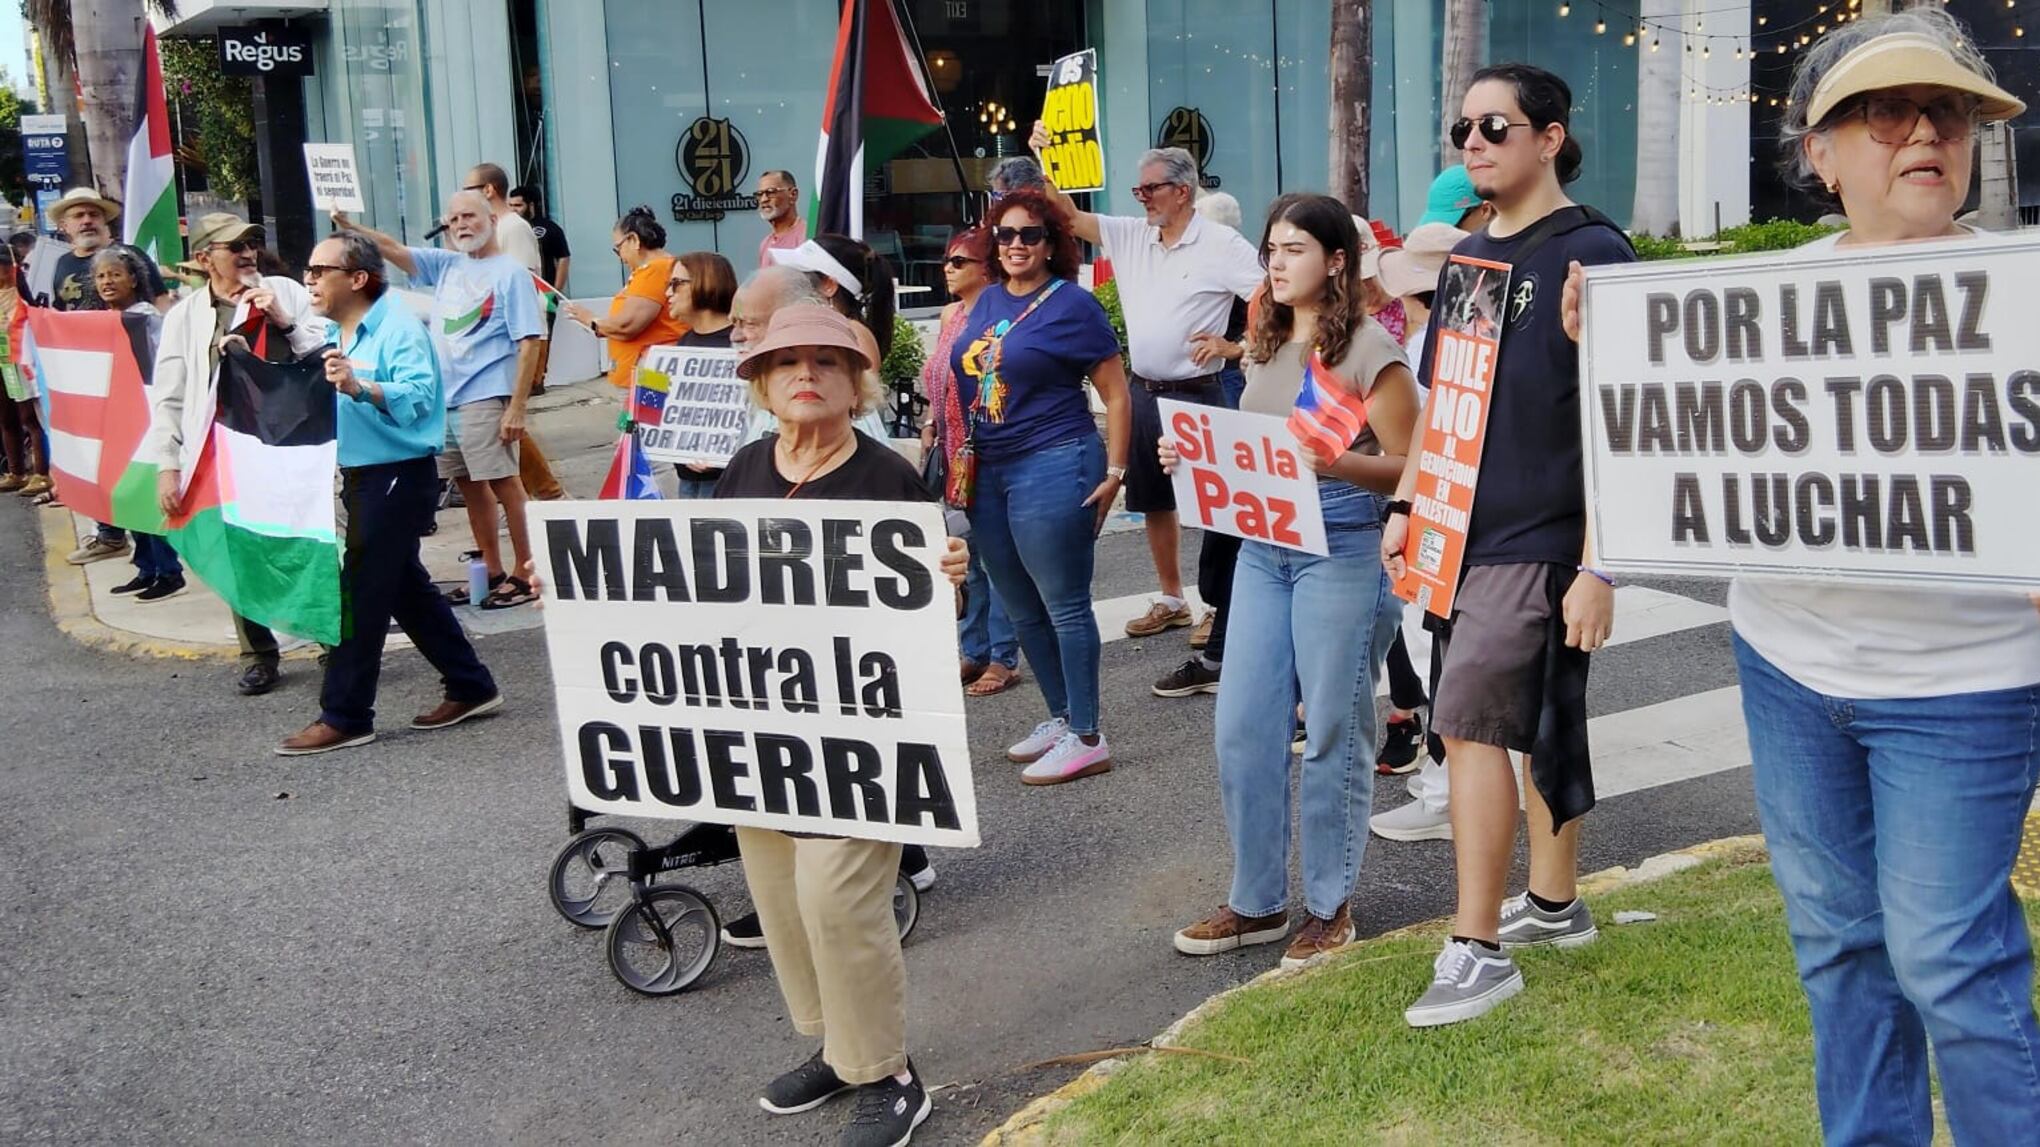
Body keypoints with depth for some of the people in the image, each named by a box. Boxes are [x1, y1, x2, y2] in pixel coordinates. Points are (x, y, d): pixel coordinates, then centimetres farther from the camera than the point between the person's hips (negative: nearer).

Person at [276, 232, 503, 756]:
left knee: (361, 594, -5)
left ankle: (344, 717, 3)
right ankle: (470, 687, 24)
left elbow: (417, 397, -27)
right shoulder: (332, 332, 11)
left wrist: (360, 387, -42)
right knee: (405, 588, 14)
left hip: (398, 475, -9)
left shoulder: (398, 326, -15)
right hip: (359, 474, 9)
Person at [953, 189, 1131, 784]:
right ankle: (1061, 717, 28)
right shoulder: (987, 300, 13)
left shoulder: (1072, 305, -7)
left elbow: (1116, 394, -7)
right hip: (988, 472, 8)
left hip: (1053, 467, -8)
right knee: (1022, 611, 14)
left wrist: (1114, 473, -12)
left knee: (1064, 607, -3)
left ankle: (1085, 737, 5)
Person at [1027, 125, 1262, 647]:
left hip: (1195, 395, -7)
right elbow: (1069, 216, 5)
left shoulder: (1220, 245, -9)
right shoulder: (1131, 237, 7)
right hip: (1142, 392, 7)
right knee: (1154, 501, 16)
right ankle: (1171, 600, 30)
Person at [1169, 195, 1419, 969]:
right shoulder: (1265, 346, 13)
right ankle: (1256, 901, 20)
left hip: (1343, 550, -7)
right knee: (1242, 728, 6)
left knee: (1332, 731, 3)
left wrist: (1336, 464, -26)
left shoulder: (1369, 348, -7)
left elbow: (1409, 468, -10)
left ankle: (1329, 906, 18)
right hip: (1262, 549, 7)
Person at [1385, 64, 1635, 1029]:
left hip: (1542, 542, -7)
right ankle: (1555, 903, 30)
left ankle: (1477, 949, -1)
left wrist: (1598, 566, -19)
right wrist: (1406, 507, 12)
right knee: (1535, 723, 16)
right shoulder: (1467, 257, 12)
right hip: (1468, 536, 7)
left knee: (1468, 722, -10)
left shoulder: (1591, 254, -11)